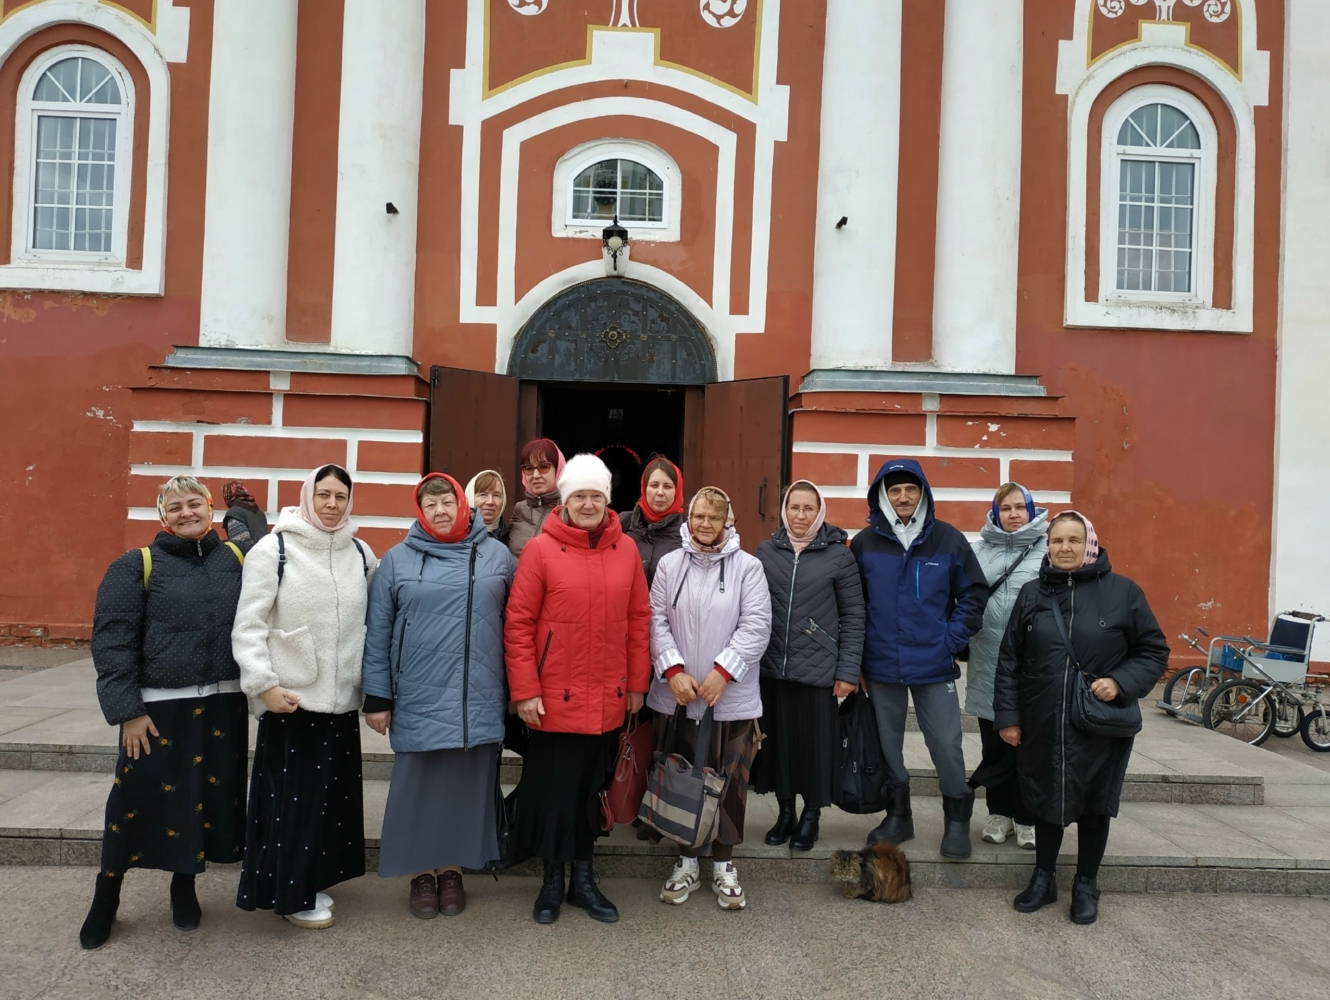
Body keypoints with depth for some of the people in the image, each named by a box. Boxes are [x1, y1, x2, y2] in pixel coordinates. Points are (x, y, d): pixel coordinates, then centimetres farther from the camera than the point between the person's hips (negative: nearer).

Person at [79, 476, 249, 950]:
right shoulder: (136, 566, -3)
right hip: (159, 706, -2)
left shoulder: (236, 559, 4)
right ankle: (105, 898, 26)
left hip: (222, 704, 3)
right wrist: (127, 710, -12)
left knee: (209, 795, 11)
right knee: (136, 800, 4)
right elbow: (112, 641, -6)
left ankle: (184, 886, 32)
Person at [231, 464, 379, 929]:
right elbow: (248, 626, -8)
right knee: (293, 798, 3)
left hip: (342, 700, 5)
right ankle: (292, 894, 19)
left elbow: (374, 621, 12)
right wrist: (264, 684, -15)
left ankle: (312, 881, 30)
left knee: (333, 795, 13)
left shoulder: (361, 554, 6)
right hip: (291, 700, -5)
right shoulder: (272, 550, -7)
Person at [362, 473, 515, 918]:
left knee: (466, 788, 10)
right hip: (419, 701, -1)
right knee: (419, 788, 8)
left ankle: (452, 870, 27)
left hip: (478, 702, 1)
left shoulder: (497, 555, 4)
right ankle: (421, 873, 25)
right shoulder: (397, 560, 2)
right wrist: (377, 698, 0)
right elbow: (377, 633, 2)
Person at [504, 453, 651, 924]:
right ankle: (552, 879, 29)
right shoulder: (541, 549, -8)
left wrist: (637, 683, 7)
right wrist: (524, 691, -10)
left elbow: (639, 620, 7)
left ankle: (583, 878, 32)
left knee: (592, 788, 16)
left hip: (608, 700, 3)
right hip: (555, 699, -3)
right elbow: (518, 624, -7)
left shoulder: (626, 550, 2)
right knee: (553, 789, 9)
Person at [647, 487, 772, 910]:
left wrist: (723, 672, -15)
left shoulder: (748, 567, -2)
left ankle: (724, 863, 24)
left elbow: (756, 626, -8)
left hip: (732, 697, -2)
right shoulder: (670, 564, 5)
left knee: (730, 781, 6)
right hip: (677, 696, 2)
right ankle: (687, 860, 27)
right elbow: (657, 621, 1)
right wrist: (673, 670, -11)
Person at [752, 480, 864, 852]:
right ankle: (785, 811, 29)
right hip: (771, 668, 2)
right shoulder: (765, 552, 5)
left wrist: (848, 671, -5)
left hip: (818, 670, -2)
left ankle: (811, 815, 26)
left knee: (814, 743, 6)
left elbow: (854, 617, -1)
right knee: (778, 740, 10)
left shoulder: (839, 555, -2)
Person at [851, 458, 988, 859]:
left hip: (934, 664, -1)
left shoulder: (948, 539, -3)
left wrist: (952, 639, -3)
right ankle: (897, 815, 29)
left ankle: (957, 820, 22)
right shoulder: (865, 543, -1)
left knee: (946, 744, 1)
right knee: (887, 742, 12)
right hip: (881, 665, 2)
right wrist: (861, 647, 0)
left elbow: (974, 593, 4)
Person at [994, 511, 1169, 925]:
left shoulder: (1122, 592, -5)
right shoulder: (1032, 593, 2)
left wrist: (1121, 682, -16)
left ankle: (1086, 885, 31)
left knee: (1094, 805, 12)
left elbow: (1154, 652, 1)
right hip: (1041, 726, 2)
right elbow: (1009, 660, 4)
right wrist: (1007, 716, 1)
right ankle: (1043, 878, 33)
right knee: (1046, 801, 14)